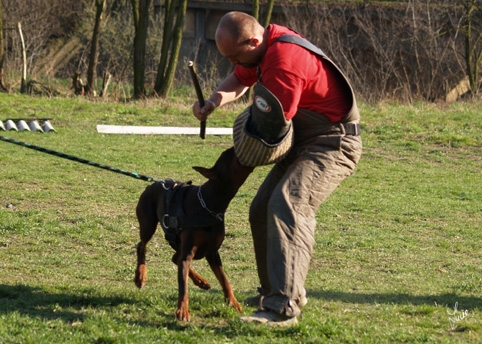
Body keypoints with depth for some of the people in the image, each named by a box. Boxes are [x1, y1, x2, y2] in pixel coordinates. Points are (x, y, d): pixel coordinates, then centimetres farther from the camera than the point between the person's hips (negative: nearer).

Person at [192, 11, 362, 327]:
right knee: (262, 210, 15)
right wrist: (216, 100, -3)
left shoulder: (284, 65, -29)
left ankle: (283, 307, -37)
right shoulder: (266, 42, 2)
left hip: (332, 146, -11)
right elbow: (240, 79, 19)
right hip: (305, 143, 11)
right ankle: (274, 290, 30)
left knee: (287, 206, -28)